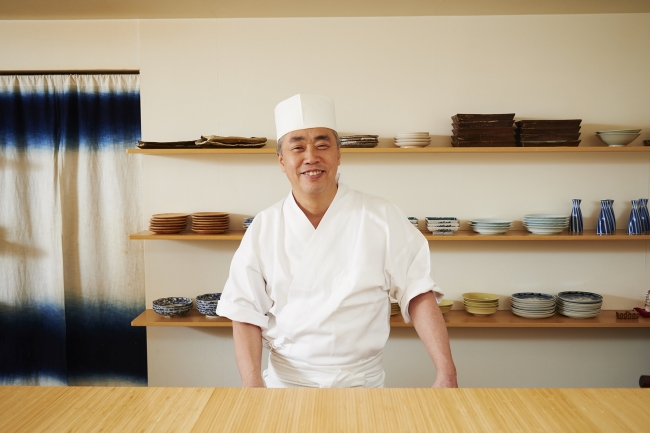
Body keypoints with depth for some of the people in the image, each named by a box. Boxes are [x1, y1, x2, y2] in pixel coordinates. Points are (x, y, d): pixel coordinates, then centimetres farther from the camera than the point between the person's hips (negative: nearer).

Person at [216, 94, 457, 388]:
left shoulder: (382, 218, -3)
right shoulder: (263, 229, 0)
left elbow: (418, 295, -4)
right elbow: (246, 315, 0)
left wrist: (447, 375, -12)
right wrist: (253, 386, -12)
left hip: (363, 384, 0)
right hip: (284, 385, 1)